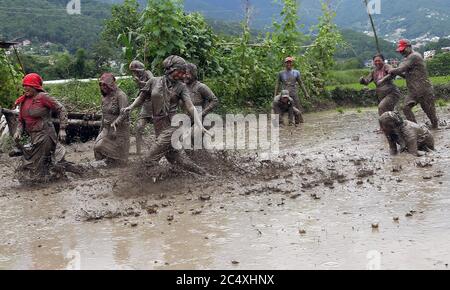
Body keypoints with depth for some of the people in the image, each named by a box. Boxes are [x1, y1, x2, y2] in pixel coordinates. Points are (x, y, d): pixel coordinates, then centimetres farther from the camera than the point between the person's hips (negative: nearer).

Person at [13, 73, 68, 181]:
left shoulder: (43, 97, -13)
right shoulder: (23, 101, 9)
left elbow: (61, 109, -11)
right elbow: (21, 120, 16)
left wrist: (62, 129, -14)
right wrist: (18, 132, -4)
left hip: (44, 135, -8)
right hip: (33, 136, 8)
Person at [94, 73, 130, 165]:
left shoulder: (120, 95, -15)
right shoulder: (104, 97, 9)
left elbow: (124, 113, -25)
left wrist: (115, 123, -40)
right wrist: (101, 129, 20)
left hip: (119, 129, -7)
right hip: (107, 129, 7)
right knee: (98, 147, -1)